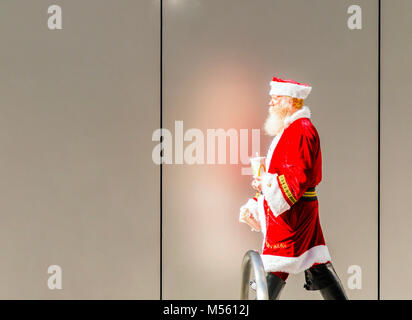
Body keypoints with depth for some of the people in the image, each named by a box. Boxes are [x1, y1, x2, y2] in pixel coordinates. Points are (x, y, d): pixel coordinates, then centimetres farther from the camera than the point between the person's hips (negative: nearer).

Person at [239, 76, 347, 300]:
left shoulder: (301, 130, -15)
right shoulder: (289, 130, 18)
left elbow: (299, 177, -23)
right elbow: (279, 172, 22)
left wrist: (267, 183, -19)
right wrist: (254, 205, 16)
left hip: (291, 213, -10)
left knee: (273, 269, -5)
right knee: (317, 265, 13)